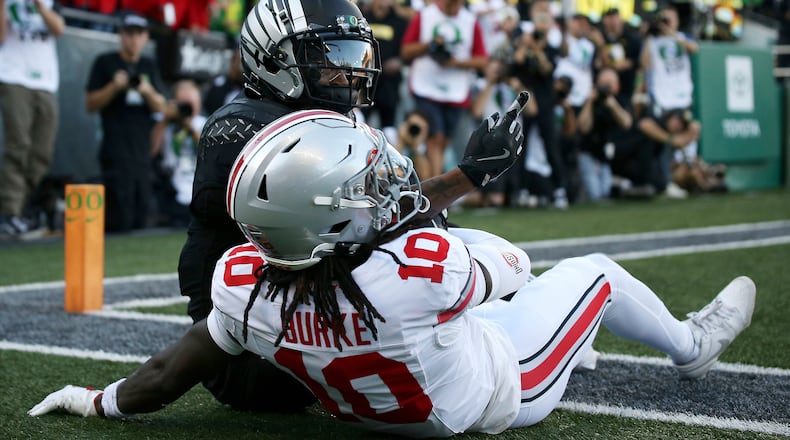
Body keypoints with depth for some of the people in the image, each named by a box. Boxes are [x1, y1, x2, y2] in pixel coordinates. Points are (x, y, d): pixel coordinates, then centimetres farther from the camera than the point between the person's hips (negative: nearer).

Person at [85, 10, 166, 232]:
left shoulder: (149, 66, 16)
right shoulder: (105, 62, 3)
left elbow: (161, 108, 10)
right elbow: (90, 104, 0)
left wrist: (148, 91, -11)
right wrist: (114, 87, -15)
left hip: (143, 153, 5)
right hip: (116, 153, -5)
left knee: (140, 222, 4)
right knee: (120, 221, -14)